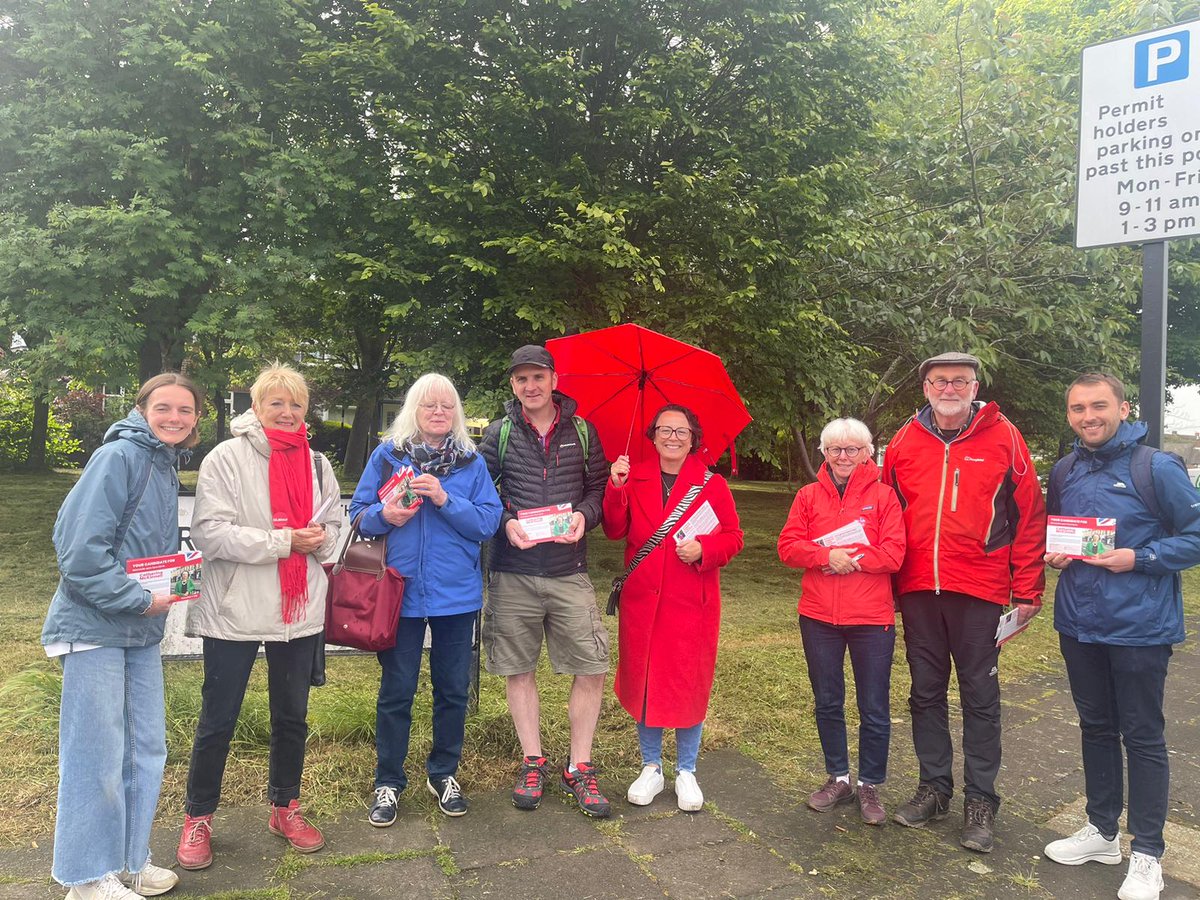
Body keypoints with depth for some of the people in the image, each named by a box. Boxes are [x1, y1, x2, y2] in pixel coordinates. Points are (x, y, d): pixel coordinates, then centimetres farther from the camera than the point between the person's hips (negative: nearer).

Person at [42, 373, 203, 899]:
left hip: (142, 634, 8)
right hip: (95, 628, -8)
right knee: (96, 758, 2)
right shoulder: (119, 456, -14)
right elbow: (81, 548, -21)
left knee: (145, 752, 13)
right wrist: (140, 599, -17)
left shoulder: (166, 465, 11)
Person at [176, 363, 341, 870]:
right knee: (218, 720, 8)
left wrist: (320, 538, -10)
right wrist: (283, 541, -20)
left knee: (292, 716, 16)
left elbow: (333, 526, 13)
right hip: (234, 612, -4)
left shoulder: (316, 464, 6)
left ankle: (285, 807, 34)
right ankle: (199, 817, 28)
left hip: (300, 612, 5)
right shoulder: (228, 458, -9)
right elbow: (209, 533, -17)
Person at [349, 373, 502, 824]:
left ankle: (444, 773, 31)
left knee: (453, 689, 12)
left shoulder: (472, 462, 4)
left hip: (457, 592, 1)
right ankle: (388, 782, 23)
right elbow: (359, 514, 3)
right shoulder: (386, 456, 3)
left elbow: (488, 522, -4)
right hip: (401, 591, -1)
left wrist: (445, 499, -17)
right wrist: (385, 515, -18)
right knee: (396, 691, 6)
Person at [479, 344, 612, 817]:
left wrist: (584, 515, -10)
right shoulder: (498, 434, 5)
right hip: (513, 574, 0)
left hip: (569, 572, 0)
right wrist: (507, 523, -13)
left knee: (591, 668, -2)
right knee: (519, 668, 8)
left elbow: (599, 488, 10)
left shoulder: (582, 431, 7)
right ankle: (533, 762, 26)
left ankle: (579, 768, 15)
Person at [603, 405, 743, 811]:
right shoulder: (634, 477, 6)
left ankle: (686, 772, 24)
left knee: (689, 686, 4)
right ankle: (651, 768, 27)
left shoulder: (712, 484, 2)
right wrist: (616, 487, -15)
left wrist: (704, 549, -16)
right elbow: (615, 530, -3)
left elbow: (733, 537, 2)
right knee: (643, 682, 8)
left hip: (692, 603, -1)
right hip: (642, 599, 2)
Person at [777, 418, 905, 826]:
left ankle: (869, 785, 25)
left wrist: (847, 559, -15)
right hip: (818, 616, 3)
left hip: (871, 617, -2)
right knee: (827, 703, 15)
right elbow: (789, 546, -2)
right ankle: (838, 778, 32)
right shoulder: (808, 496, 6)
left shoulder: (883, 495, -1)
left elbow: (893, 553, -10)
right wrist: (828, 556, -18)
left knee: (874, 709, 7)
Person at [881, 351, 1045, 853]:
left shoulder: (1003, 438, -3)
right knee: (926, 693, 13)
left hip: (980, 591, -3)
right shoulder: (904, 442, 5)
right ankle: (934, 788, 28)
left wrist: (1028, 589, -4)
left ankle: (981, 801, 20)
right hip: (917, 590, 3)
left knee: (980, 697, 7)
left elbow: (1029, 515, -2)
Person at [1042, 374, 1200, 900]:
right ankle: (1102, 830, 33)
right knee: (1095, 727, 17)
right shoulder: (1063, 472, 7)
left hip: (1139, 628, -5)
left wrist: (1139, 558, -19)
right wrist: (1052, 555, 0)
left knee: (1142, 737, 5)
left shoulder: (1156, 468, -11)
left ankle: (1146, 854, 20)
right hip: (1078, 625, 5)